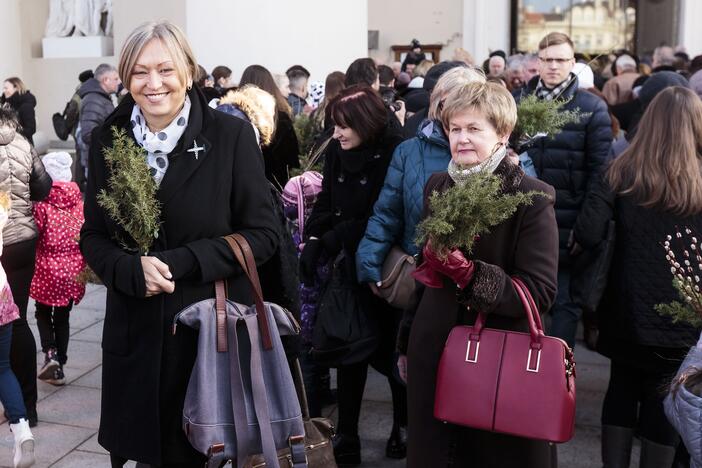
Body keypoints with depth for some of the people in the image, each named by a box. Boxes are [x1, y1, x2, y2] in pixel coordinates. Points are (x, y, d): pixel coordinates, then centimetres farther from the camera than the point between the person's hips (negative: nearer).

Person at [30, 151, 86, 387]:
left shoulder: (42, 203, -13)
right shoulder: (79, 201, 0)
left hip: (47, 268, -3)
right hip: (73, 269, 3)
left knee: (43, 313, 18)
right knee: (62, 317, 15)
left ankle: (50, 353, -4)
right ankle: (59, 367, 18)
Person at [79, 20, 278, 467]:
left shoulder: (232, 135, -8)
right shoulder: (108, 141, 2)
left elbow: (263, 233, -7)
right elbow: (93, 238, 7)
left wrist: (180, 262, -18)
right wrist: (134, 269, -15)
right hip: (136, 334, 3)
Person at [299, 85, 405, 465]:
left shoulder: (394, 155, -16)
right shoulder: (336, 152, 2)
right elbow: (325, 203, 6)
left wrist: (332, 241, -19)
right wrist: (314, 241, -11)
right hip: (350, 265, 5)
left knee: (391, 350, 8)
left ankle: (404, 428, 30)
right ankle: (346, 436, 20)